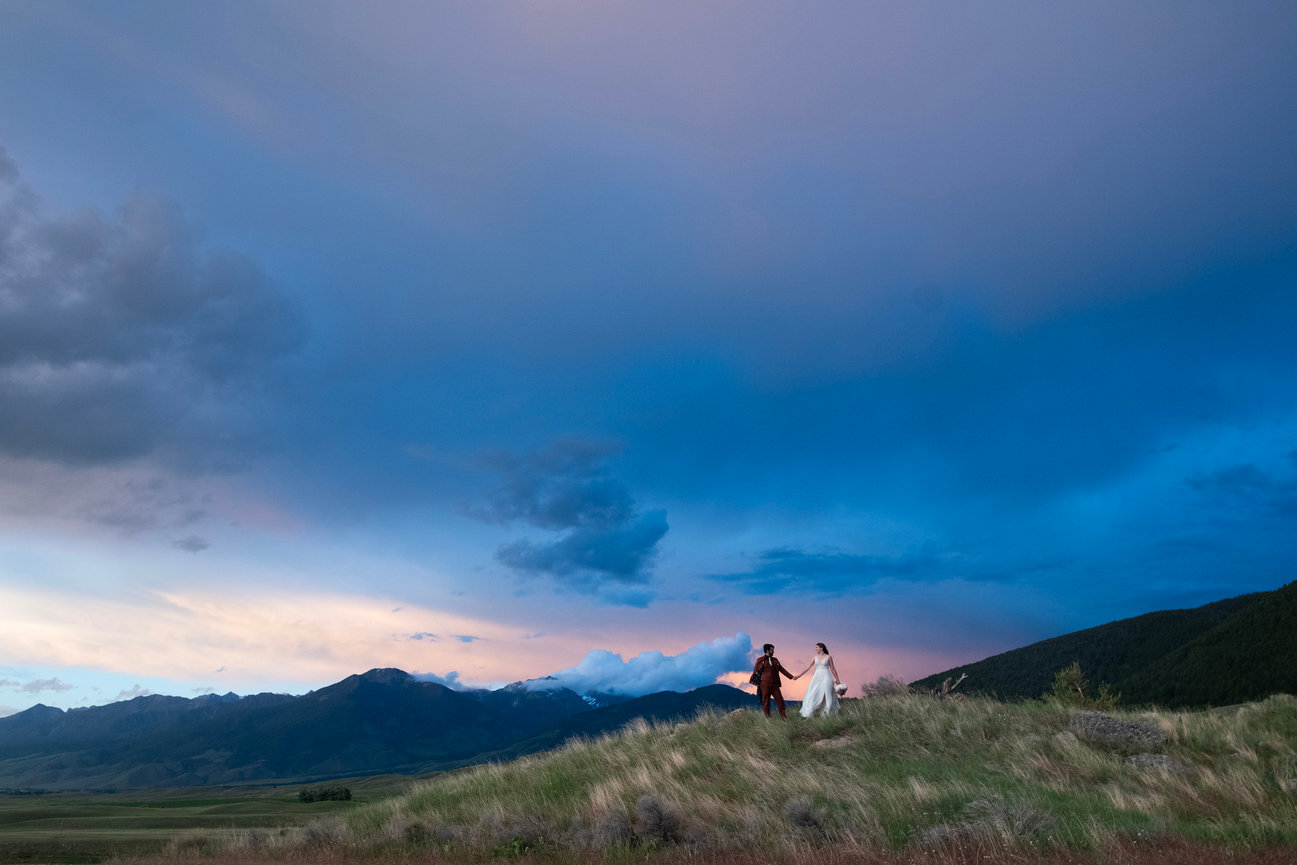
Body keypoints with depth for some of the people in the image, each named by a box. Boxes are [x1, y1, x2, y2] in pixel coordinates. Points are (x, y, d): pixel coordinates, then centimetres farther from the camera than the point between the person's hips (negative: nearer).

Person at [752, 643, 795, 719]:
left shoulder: (775, 660, 16)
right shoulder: (760, 660, 2)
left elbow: (782, 669, 18)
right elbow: (755, 672, 5)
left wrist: (791, 676, 11)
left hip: (775, 684, 4)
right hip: (765, 685, -4)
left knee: (780, 700, -2)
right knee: (766, 702, -1)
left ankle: (784, 717, 4)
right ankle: (767, 718, 6)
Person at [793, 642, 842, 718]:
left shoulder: (828, 657, 3)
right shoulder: (815, 657, 12)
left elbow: (832, 669, 7)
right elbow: (807, 668, 11)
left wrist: (837, 680, 6)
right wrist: (798, 675, 5)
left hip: (826, 677, -3)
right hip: (817, 677, 3)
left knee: (827, 695, -11)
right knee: (812, 695, -4)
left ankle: (829, 714, -3)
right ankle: (807, 715, -7)